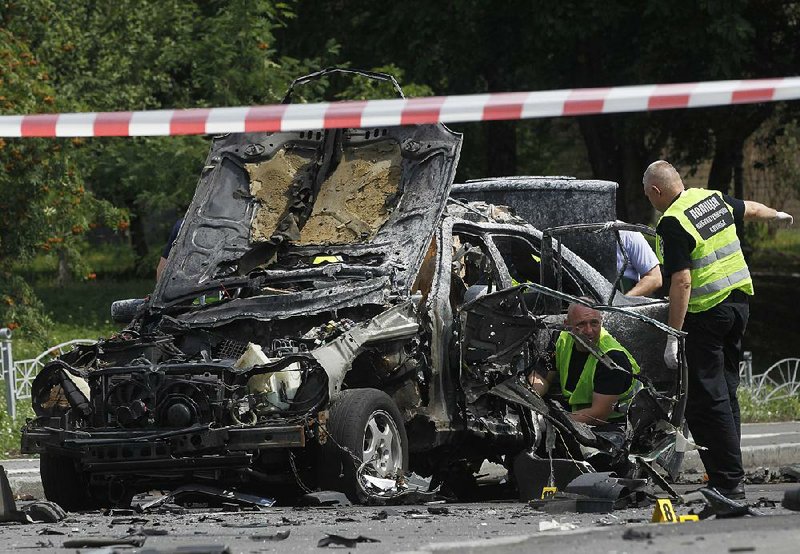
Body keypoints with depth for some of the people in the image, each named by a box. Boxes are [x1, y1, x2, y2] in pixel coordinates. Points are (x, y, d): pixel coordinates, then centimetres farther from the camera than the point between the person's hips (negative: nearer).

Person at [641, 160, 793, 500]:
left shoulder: (671, 224, -15)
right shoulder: (715, 200, 8)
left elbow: (682, 283, -21)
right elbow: (751, 209, 29)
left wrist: (672, 336, -20)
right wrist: (778, 216, 51)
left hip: (706, 313, -8)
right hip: (738, 302, 8)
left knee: (706, 399, -7)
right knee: (725, 392, 14)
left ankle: (728, 481, -11)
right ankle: (730, 476, 15)